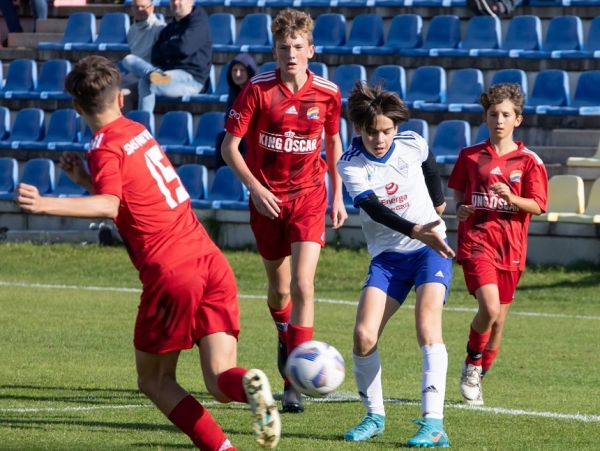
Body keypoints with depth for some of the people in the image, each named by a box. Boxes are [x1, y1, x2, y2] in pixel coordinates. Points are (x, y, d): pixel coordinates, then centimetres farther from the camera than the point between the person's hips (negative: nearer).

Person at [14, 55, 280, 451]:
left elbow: (110, 206, -26)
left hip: (171, 274, -6)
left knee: (155, 381, 11)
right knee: (220, 381, 3)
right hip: (212, 263, 6)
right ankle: (249, 384, -32)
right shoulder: (137, 131, 17)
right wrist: (87, 180, 30)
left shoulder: (105, 147, -6)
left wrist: (46, 205, -35)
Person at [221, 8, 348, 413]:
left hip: (309, 197, 0)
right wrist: (255, 187, -20)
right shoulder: (258, 90, -11)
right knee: (279, 288, 12)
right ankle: (286, 337, 45)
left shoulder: (328, 93, -5)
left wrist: (338, 195, 11)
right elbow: (230, 145, -8)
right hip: (267, 198, 0)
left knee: (303, 284, -16)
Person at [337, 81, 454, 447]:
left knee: (427, 321, -22)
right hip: (387, 255, 1)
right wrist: (417, 231, -38)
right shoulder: (350, 165, -11)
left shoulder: (413, 144, -7)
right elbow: (375, 210, -25)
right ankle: (375, 416, 11)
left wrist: (439, 201, 30)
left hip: (432, 247, -1)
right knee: (364, 336, -12)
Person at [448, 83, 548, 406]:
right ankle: (471, 363, 4)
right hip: (476, 240, -2)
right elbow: (457, 189, 17)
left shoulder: (529, 161, -1)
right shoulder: (470, 156, 4)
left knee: (498, 319, 9)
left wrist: (511, 198, -20)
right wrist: (460, 208, -5)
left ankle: (477, 378, 28)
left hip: (510, 246, 2)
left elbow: (538, 206, -1)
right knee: (489, 308, -22)